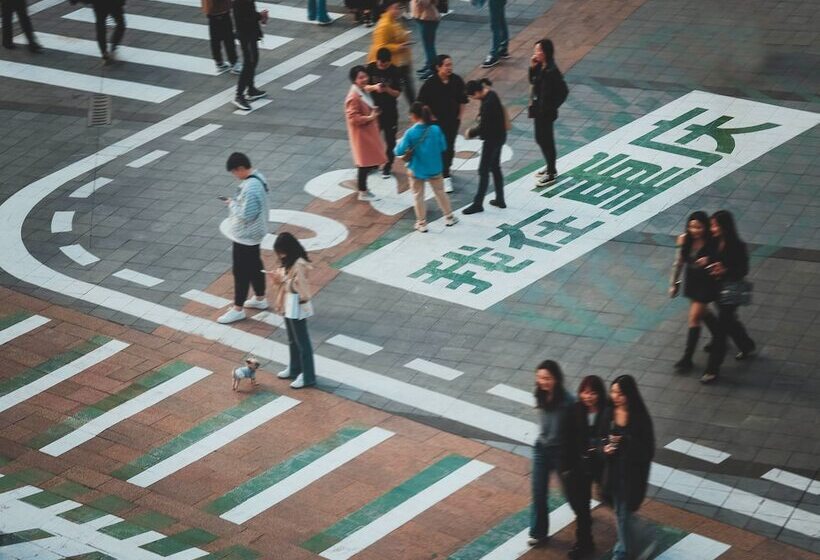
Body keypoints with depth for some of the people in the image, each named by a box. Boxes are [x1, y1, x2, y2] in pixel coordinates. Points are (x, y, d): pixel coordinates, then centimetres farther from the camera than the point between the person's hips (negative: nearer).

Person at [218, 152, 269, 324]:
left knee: (241, 271, 2)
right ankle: (260, 299, 38)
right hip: (253, 233, 10)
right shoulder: (257, 177, 1)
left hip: (245, 236, -10)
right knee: (254, 265, 23)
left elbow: (246, 215, -30)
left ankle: (238, 309, 12)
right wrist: (236, 201, 7)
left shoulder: (250, 188, -32)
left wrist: (232, 204, -17)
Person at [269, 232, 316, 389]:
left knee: (302, 342, 3)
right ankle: (294, 369, 40)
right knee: (292, 341, 24)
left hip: (297, 309, -10)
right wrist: (278, 277, 2)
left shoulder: (299, 265, -28)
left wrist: (283, 280, -26)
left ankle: (308, 377, 13)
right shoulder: (289, 262, 2)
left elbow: (300, 289, -27)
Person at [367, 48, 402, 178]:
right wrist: (374, 87, -25)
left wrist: (387, 89, -29)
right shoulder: (371, 68, -9)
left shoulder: (395, 72, -12)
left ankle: (388, 166, 21)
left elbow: (397, 93, -9)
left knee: (390, 140, 7)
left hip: (390, 111, -2)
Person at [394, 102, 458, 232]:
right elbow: (443, 147, -3)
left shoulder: (410, 133, -21)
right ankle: (449, 217, 33)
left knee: (418, 196, 14)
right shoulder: (436, 129, -13)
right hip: (434, 168, 3)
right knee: (440, 192, 21)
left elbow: (399, 151, -19)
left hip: (417, 169, -3)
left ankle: (421, 223, 20)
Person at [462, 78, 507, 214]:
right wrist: (475, 130, 3)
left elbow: (483, 127, -23)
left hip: (492, 139, -10)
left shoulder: (488, 103, -28)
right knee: (495, 168, 19)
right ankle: (500, 200, 27)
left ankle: (478, 204, 7)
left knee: (484, 170, -1)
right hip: (498, 136, 10)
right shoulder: (491, 95, 1)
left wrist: (471, 133, -7)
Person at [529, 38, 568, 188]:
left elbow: (563, 91, -23)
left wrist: (551, 107, -16)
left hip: (545, 112, -9)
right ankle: (550, 167, 38)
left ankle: (551, 175, 17)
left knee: (545, 140, 3)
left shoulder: (551, 71, -25)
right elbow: (533, 81, 13)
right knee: (542, 139, 21)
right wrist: (532, 68, -4)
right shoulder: (541, 67, 1)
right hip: (539, 109, 9)